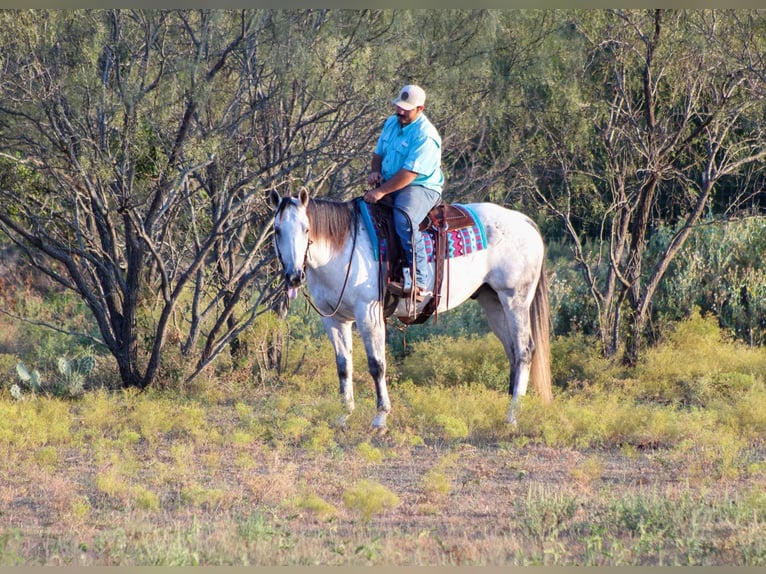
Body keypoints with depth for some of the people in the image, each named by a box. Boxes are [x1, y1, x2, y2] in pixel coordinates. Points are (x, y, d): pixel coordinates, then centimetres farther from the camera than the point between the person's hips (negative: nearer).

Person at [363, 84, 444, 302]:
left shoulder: (425, 136, -19)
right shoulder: (391, 123, 9)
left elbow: (409, 173, -24)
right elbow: (379, 153, 21)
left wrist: (381, 191, -25)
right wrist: (374, 171, -2)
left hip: (421, 188, -10)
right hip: (389, 185, 10)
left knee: (404, 219, -37)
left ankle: (421, 283, -38)